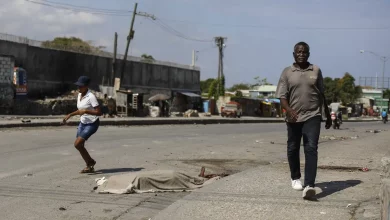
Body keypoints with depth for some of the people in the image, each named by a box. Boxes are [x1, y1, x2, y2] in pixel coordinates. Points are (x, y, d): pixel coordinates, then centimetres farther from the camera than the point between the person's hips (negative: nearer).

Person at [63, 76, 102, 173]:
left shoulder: (91, 97, -20)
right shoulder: (79, 95, 6)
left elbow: (99, 112, -23)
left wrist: (85, 111, -28)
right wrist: (70, 115, 11)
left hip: (92, 124, -8)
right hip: (82, 123, 8)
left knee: (77, 144, -16)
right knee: (80, 146, 7)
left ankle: (91, 162, 6)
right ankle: (89, 166, 22)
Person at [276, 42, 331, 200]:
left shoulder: (316, 71, 6)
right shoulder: (287, 73, 1)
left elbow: (321, 94, 13)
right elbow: (282, 96, -4)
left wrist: (328, 115, 16)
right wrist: (289, 111, -23)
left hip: (313, 116, -1)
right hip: (293, 117, 1)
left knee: (311, 149, -14)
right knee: (293, 149, 13)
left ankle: (309, 185, -23)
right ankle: (295, 178, 36)